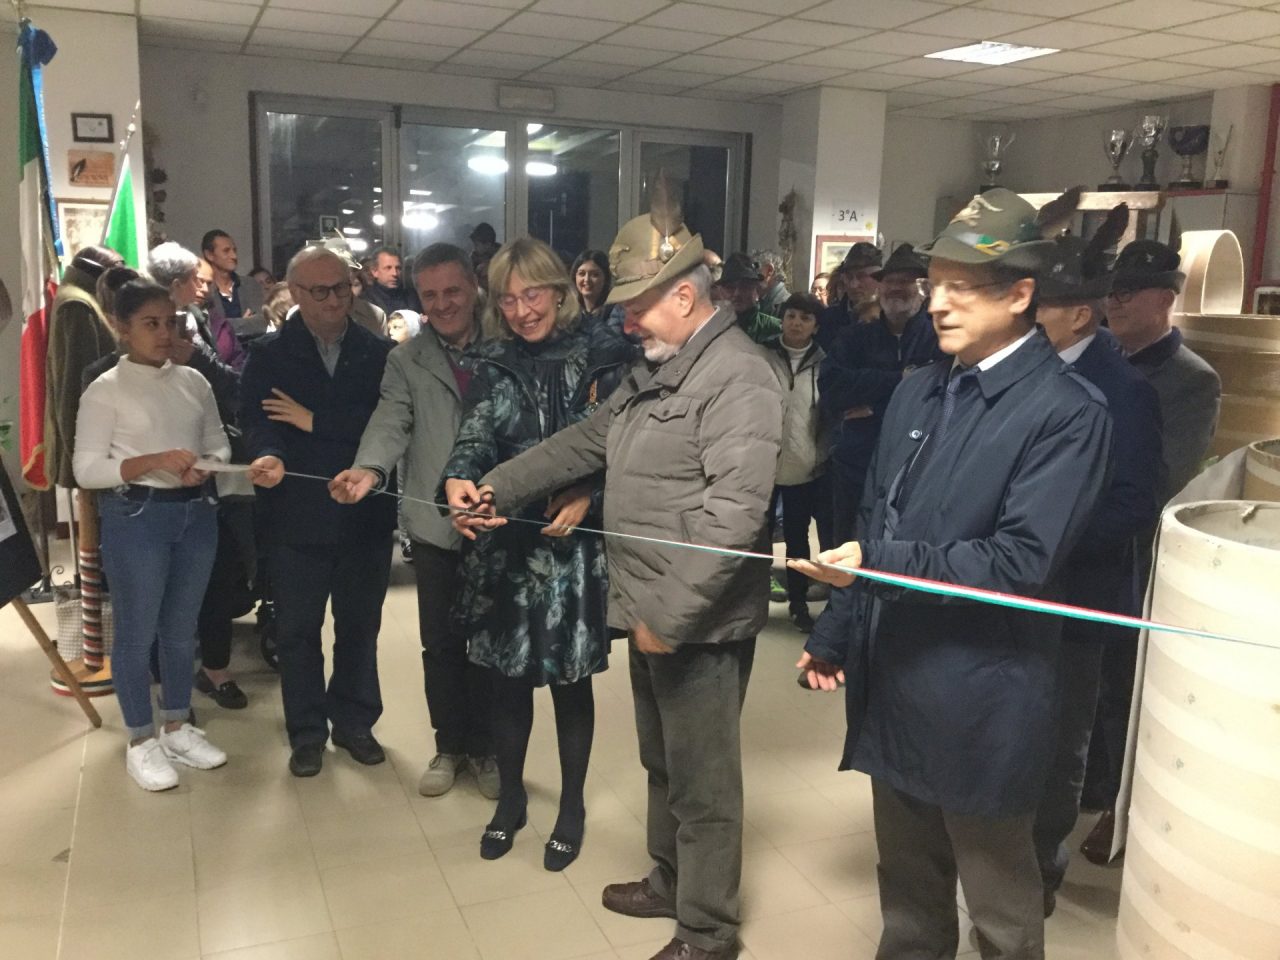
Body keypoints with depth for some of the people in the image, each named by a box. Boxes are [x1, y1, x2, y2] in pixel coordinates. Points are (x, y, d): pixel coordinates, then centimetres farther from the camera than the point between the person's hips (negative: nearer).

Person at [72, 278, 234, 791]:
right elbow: (86, 470, -9)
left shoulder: (193, 381, 7)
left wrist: (205, 465, -10)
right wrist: (153, 462, -21)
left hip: (195, 513, 5)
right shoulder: (105, 390, -6)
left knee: (181, 628, 15)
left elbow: (219, 443, 12)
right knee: (136, 631, 6)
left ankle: (177, 726, 32)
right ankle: (141, 741, 22)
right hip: (135, 517, -4)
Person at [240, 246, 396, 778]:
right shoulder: (269, 353, 2)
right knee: (297, 629, 9)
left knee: (360, 625, 14)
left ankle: (354, 721, 31)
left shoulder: (380, 353, 0)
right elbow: (256, 418, -10)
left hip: (365, 513, 1)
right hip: (297, 513, 0)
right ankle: (307, 732, 25)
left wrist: (316, 421, -16)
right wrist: (268, 455, -31)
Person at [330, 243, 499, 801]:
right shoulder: (406, 360, 5)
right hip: (435, 525, 1)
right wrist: (370, 469, -30)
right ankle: (449, 746, 30)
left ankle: (484, 747, 29)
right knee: (441, 644, 11)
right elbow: (391, 421, -10)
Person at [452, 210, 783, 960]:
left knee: (702, 781, 6)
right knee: (662, 764, 24)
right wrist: (501, 487, 11)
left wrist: (671, 614, -25)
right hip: (653, 611, 9)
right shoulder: (658, 369, 13)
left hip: (699, 621, -9)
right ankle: (669, 883, 43)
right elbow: (586, 442, 19)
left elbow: (734, 513, -27)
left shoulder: (737, 376, -19)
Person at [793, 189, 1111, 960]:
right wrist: (835, 637, 15)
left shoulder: (1068, 412, -14)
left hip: (981, 706, -6)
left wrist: (879, 566, -26)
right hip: (893, 685, 6)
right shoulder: (918, 392, 8)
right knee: (907, 892, 24)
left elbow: (1021, 562, -21)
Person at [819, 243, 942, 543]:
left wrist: (871, 404, -12)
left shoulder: (942, 337, -1)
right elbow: (832, 390, -6)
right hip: (855, 472, 3)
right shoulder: (853, 338, 9)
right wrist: (899, 379, -13)